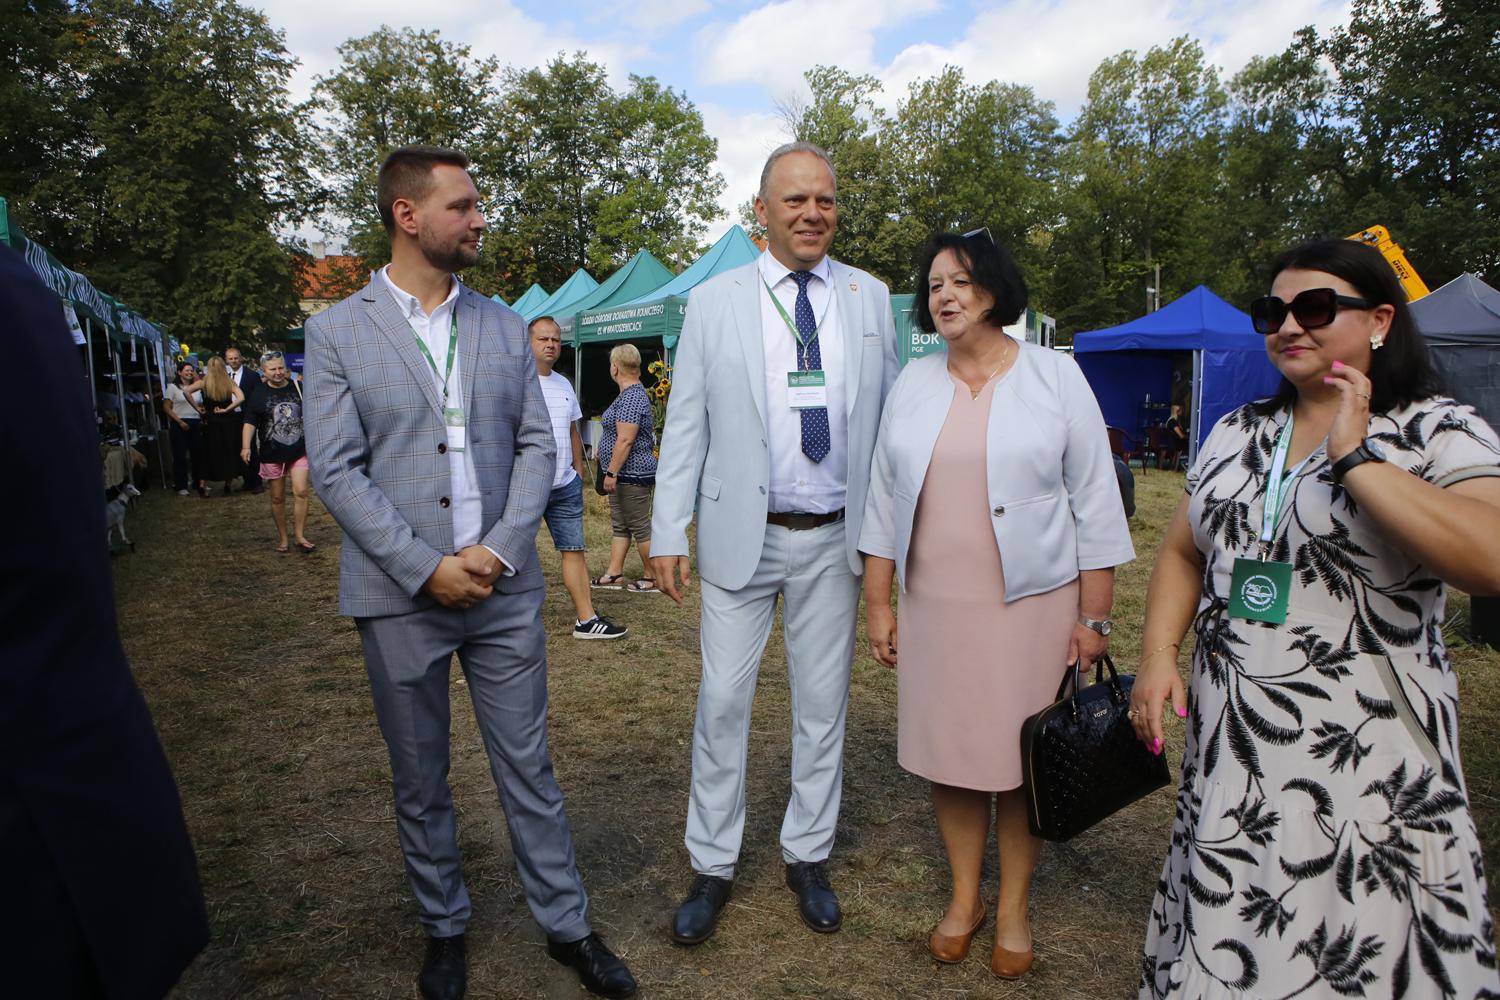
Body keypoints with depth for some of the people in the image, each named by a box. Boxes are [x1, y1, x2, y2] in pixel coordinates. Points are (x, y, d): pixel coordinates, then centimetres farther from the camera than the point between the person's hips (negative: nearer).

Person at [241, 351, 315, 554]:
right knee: (277, 497, 7)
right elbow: (250, 422, -4)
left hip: (298, 450, 1)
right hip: (272, 453, -1)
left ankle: (300, 536, -1)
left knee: (301, 492, -10)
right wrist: (246, 447, -16)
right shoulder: (258, 392, -2)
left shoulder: (297, 387, 4)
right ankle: (282, 538, 19)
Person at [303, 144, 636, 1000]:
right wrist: (427, 567, -14)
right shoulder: (338, 333, -1)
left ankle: (568, 925, 26)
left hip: (505, 586, 2)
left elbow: (537, 445, 4)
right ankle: (445, 925, 35)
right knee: (420, 779, 14)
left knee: (528, 765, 10)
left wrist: (501, 549, -10)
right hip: (400, 595, -1)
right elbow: (337, 471, -7)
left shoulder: (505, 327, 7)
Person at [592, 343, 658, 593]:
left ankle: (652, 577, 7)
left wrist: (611, 472, -23)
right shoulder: (631, 393, 15)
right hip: (625, 475, 11)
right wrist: (613, 472, 24)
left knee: (640, 527, -2)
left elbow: (625, 440, -25)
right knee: (619, 525, 14)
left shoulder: (632, 397, -19)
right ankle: (614, 574, 20)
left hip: (632, 474, -11)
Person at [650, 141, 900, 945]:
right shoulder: (712, 302, 1)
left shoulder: (870, 298, 6)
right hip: (740, 533, -1)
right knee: (722, 701, 5)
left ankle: (808, 857, 31)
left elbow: (891, 417, 7)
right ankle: (712, 867, 23)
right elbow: (684, 425, 0)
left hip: (834, 539, 2)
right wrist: (668, 532, -5)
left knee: (823, 704, 12)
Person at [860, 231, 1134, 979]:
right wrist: (877, 602, 5)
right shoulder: (913, 383, 6)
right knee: (947, 752, 9)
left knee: (1023, 759, 7)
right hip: (935, 604, 3)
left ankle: (1013, 909, 28)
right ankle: (964, 898, 30)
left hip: (1032, 603, -2)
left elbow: (1094, 501, -2)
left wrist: (1094, 616, -5)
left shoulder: (1055, 376, -2)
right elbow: (884, 497, 8)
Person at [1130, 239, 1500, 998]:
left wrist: (1354, 456, -21)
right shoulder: (1234, 435, 10)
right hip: (1230, 744, 5)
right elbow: (1183, 552, 14)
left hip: (1366, 759, -4)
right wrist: (1159, 657, 2)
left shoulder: (1439, 434, -5)